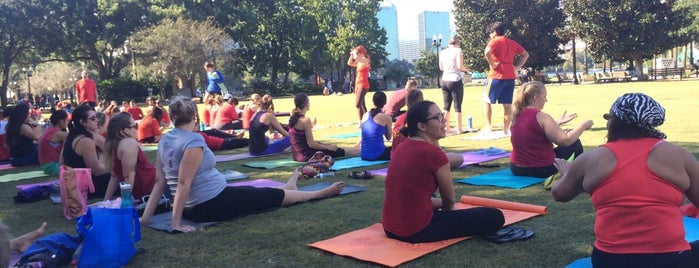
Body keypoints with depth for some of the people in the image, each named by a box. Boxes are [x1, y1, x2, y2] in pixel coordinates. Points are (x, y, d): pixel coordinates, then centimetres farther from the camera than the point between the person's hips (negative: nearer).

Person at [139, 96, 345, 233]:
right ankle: (322, 193, 25)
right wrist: (176, 223, -23)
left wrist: (146, 216, 4)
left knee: (250, 191, 30)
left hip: (192, 208, 9)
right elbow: (183, 183, -25)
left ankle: (289, 187, 55)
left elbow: (160, 181, 2)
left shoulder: (164, 140, 3)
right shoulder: (194, 140, -22)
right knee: (274, 195, 7)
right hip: (214, 205, -9)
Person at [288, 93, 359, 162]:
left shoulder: (293, 118, 5)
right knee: (339, 151, 10)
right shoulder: (305, 120, -20)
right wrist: (328, 147, -7)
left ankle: (356, 148, 43)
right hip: (306, 156, -9)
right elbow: (311, 144, -19)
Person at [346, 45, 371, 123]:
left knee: (358, 104, -18)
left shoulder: (365, 61, -12)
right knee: (362, 105, 11)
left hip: (363, 85, -10)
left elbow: (356, 58, -30)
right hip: (358, 84, 10)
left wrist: (355, 52, -11)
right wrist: (351, 55, 13)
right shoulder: (359, 62, 14)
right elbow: (349, 63, 26)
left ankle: (361, 122, -19)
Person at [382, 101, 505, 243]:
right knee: (495, 217, -3)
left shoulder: (402, 148, 6)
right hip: (417, 231, -10)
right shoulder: (433, 153, -17)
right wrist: (444, 208, 20)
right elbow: (450, 200, -1)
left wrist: (440, 204, 22)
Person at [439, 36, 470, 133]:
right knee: (457, 106, 1)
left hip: (444, 81, 5)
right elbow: (460, 66, -14)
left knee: (446, 106, 12)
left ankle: (447, 128, 14)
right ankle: (459, 128, 3)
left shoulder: (442, 52, 10)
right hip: (455, 81, -5)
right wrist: (466, 69, 5)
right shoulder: (458, 50, -6)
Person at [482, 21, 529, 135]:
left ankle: (488, 126, -2)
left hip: (496, 76, -6)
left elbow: (487, 52, -25)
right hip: (510, 76, 6)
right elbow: (525, 55, 20)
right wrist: (517, 67, 12)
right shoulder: (512, 43, 15)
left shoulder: (495, 41, -5)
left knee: (486, 101, 5)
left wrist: (492, 64, -14)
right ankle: (506, 129, 10)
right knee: (507, 104, 8)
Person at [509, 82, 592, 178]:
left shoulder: (517, 116, 3)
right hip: (541, 170, -7)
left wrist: (558, 122, 23)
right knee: (575, 143, 17)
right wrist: (583, 125, -7)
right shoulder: (541, 117, -20)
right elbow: (566, 140, -20)